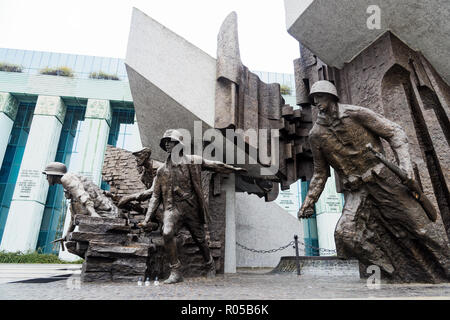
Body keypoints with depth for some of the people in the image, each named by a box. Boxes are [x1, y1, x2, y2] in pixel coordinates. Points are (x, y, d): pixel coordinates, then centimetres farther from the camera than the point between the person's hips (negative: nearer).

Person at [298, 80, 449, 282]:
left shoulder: (355, 114, -4)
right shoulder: (316, 135, 3)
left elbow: (395, 132, -1)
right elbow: (320, 173, 12)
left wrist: (405, 163, -15)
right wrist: (309, 201, 8)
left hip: (382, 178, -2)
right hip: (356, 191, 2)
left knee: (420, 224, 1)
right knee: (345, 234, -15)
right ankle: (400, 274, 2)